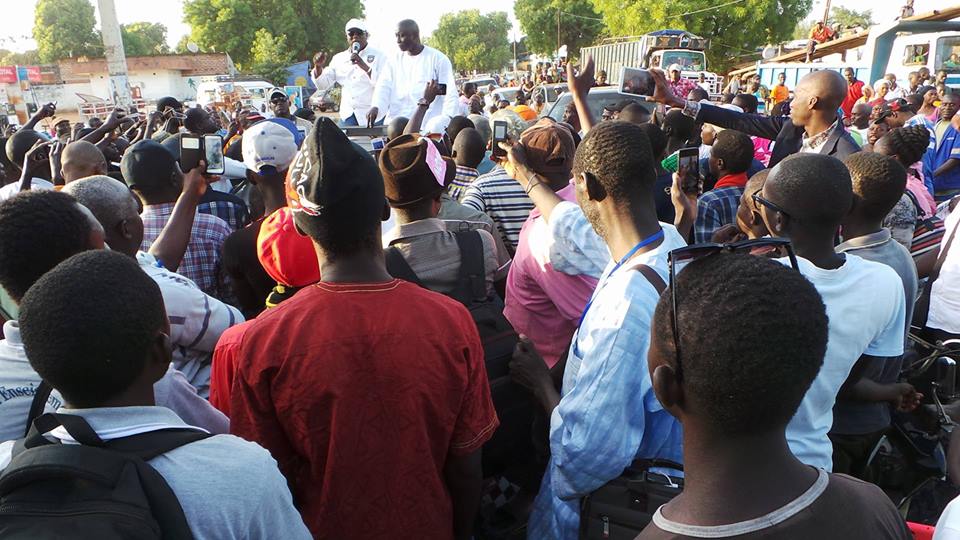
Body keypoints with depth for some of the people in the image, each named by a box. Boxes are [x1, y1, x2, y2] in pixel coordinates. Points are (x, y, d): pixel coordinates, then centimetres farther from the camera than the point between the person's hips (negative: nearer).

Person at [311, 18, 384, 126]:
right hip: (347, 116, 3)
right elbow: (323, 85, 15)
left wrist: (364, 66, -22)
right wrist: (318, 67, -3)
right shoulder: (339, 58, 13)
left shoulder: (378, 56, 2)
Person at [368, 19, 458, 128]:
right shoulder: (394, 60, 14)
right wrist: (376, 107, -17)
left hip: (428, 126, -4)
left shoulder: (438, 58, 1)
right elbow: (383, 87, 4)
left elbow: (450, 94, -3)